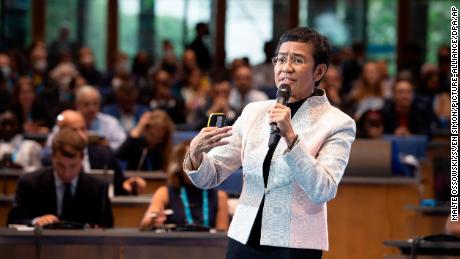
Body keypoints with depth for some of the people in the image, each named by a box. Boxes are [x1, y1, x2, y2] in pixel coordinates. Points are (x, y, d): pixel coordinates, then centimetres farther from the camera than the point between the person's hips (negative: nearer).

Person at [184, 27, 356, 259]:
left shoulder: (337, 123, -6)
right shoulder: (254, 112, 6)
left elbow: (323, 191, -18)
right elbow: (210, 177, 4)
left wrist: (290, 137, -25)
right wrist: (195, 153, -16)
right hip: (244, 240, 4)